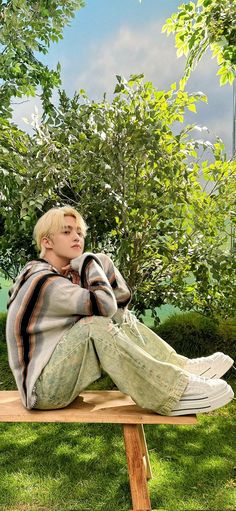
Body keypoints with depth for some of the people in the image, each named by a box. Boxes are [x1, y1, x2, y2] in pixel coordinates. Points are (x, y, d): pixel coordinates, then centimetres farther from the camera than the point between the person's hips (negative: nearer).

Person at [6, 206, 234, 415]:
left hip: (57, 370, 9)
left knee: (120, 318, 1)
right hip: (42, 389, -9)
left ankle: (184, 367, -4)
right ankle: (174, 395, -28)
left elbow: (120, 300, 7)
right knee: (95, 326, -31)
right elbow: (105, 305, -30)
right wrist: (89, 262, -15)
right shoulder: (42, 281, -21)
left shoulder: (65, 275, 8)